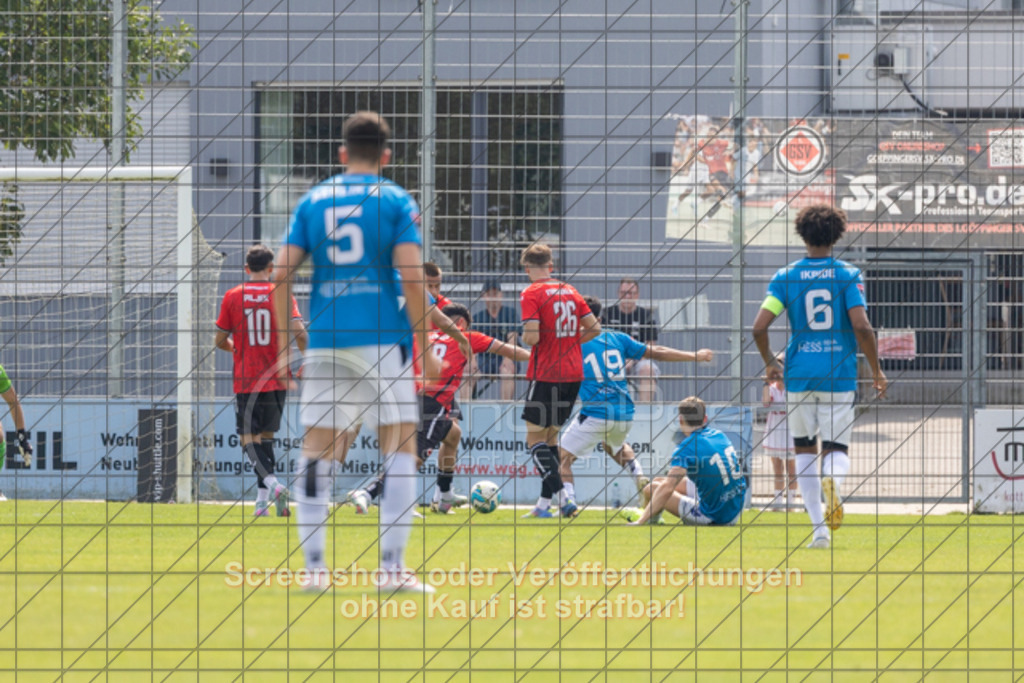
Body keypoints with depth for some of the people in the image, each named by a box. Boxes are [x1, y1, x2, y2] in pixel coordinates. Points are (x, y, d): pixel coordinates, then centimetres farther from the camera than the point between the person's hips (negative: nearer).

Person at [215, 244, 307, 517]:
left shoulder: (232, 297, 0)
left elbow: (220, 340, 4)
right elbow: (298, 331, -13)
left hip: (245, 381, -2)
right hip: (275, 379, 2)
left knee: (249, 439, -2)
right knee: (265, 436, 14)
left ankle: (272, 483, -26)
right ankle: (262, 500, 11)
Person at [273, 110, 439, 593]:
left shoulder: (312, 201, 10)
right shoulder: (395, 201, 1)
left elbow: (282, 274, 4)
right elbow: (411, 276, -9)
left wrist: (285, 348, 10)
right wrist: (425, 348, -4)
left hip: (324, 339, 3)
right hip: (381, 336, -3)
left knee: (316, 449, 8)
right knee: (400, 446, 2)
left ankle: (314, 566, 4)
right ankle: (392, 566, -5)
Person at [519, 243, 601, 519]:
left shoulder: (531, 294, -9)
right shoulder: (570, 291, 10)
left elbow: (532, 337, -18)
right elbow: (594, 328, 11)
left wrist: (522, 338, 3)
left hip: (546, 374, -7)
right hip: (573, 373, 7)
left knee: (535, 438, 0)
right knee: (550, 434, 16)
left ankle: (562, 497, -14)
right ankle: (546, 501, 16)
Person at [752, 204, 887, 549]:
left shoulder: (786, 277, 1)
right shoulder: (848, 275, -2)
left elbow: (760, 326, -6)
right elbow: (861, 326, -12)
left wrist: (769, 362, 12)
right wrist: (876, 370, 0)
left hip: (799, 375, 1)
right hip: (840, 375, -1)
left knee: (804, 449, 15)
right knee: (837, 448, 7)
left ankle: (819, 528, 7)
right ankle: (833, 479, -31)